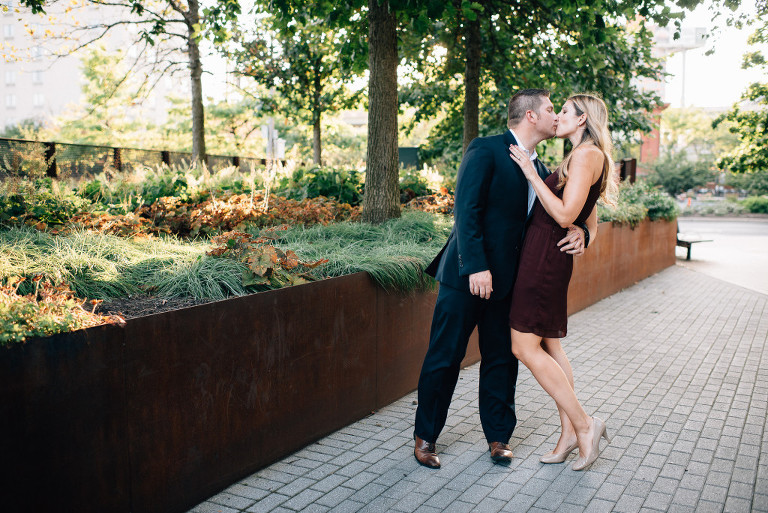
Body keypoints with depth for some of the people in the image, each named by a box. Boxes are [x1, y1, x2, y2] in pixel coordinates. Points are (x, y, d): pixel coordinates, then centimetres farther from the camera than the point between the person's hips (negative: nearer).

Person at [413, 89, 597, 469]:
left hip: (506, 279, 7)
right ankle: (425, 437, 18)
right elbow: (466, 209, -17)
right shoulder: (485, 150, -9)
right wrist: (476, 267, -24)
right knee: (445, 357, 3)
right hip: (467, 276, -7)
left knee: (502, 359, 11)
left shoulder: (539, 169, 14)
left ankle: (498, 436, 27)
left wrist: (577, 231, -7)